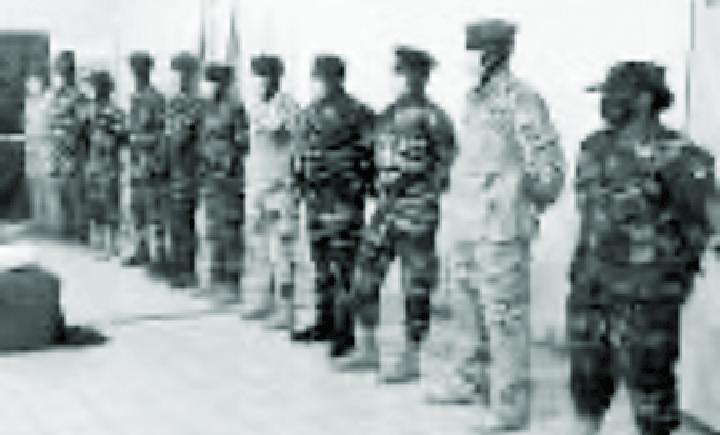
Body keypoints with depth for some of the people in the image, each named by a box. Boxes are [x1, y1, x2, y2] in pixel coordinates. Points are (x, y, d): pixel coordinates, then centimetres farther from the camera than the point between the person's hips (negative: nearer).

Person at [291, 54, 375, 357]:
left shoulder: (355, 113, -10)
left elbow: (368, 156, -11)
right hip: (315, 197, 8)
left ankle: (345, 331, -2)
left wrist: (359, 187, -15)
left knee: (343, 264, -7)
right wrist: (304, 184, 19)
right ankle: (325, 321, 25)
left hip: (343, 198, -8)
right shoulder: (310, 113, 13)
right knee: (320, 262, 14)